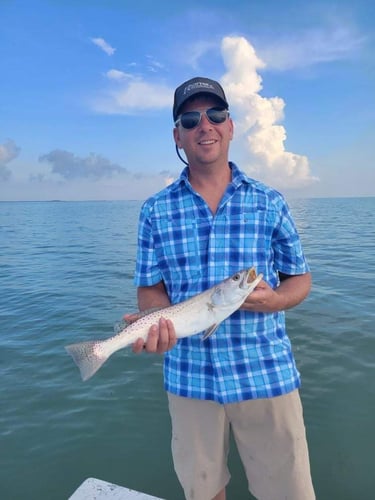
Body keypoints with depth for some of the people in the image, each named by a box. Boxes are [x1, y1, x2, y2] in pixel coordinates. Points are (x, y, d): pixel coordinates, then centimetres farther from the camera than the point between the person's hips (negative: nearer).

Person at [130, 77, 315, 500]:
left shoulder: (270, 204, 0)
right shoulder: (156, 211, 0)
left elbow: (300, 279, 5)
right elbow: (150, 288, 2)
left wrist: (271, 300, -16)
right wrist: (158, 322, -19)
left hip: (268, 374, 0)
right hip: (189, 377, 1)